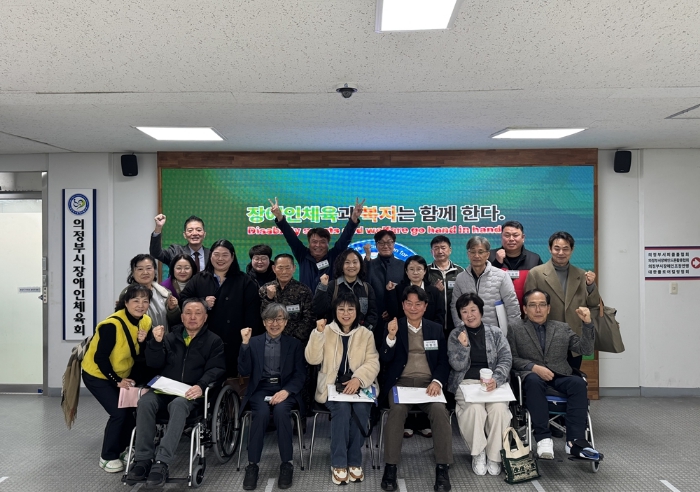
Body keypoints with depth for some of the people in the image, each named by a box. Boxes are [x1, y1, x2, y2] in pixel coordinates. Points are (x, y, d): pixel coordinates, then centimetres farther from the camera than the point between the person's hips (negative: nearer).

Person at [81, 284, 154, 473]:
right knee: (119, 412, -14)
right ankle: (108, 457, 5)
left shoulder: (146, 321, -9)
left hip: (122, 374, 6)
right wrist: (117, 381, -19)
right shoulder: (112, 324, -29)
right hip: (97, 374, -6)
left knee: (131, 408, -4)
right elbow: (100, 358, -23)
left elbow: (142, 356, -2)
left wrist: (142, 342, -22)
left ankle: (122, 450, 19)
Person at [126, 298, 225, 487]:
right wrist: (157, 342, -9)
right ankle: (143, 459, -24)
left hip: (190, 393, -3)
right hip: (164, 390, 3)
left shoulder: (214, 341, 10)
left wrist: (201, 386, -21)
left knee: (178, 405, -36)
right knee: (145, 401, -29)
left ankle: (162, 462, -40)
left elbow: (216, 369, -2)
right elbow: (154, 364, 9)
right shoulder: (170, 337, 18)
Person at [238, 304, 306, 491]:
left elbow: (300, 375, 1)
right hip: (260, 390, 1)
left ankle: (287, 464, -20)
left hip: (284, 390, 0)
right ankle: (252, 465, -20)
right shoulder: (254, 342, 11)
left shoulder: (295, 344, 9)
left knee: (281, 410, -34)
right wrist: (245, 343, -9)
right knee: (262, 413, -32)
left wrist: (286, 391, -17)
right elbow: (244, 372, 0)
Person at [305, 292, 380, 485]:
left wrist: (358, 378, -21)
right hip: (332, 386, -1)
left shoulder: (366, 334, 7)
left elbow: (373, 362, -3)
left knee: (360, 408, -30)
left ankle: (355, 461, -13)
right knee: (342, 408, -31)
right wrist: (319, 332, -18)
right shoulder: (326, 331, 5)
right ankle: (338, 463, -19)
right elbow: (312, 359, -7)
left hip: (357, 386, 1)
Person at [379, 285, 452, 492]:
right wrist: (391, 336, -17)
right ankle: (390, 467, -22)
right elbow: (385, 359, 0)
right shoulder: (393, 326, 9)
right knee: (397, 410, -32)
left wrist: (437, 381, -11)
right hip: (401, 381, -1)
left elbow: (444, 361, 9)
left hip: (428, 382, 1)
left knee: (440, 410, -29)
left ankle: (442, 468, -19)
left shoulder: (436, 329, 14)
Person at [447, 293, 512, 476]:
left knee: (499, 408, -31)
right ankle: (478, 453, -9)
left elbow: (506, 360, 2)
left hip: (493, 382, 1)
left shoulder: (496, 332, 11)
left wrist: (496, 379, -17)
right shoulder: (455, 335, 9)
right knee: (474, 409, -32)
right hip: (466, 382, -1)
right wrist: (463, 346, -18)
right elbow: (458, 366, 1)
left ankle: (494, 456, -11)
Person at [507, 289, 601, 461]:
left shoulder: (563, 328, 20)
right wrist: (534, 367, -13)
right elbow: (512, 358, 4)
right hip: (531, 375, -2)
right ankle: (543, 438, -35)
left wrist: (587, 324, -2)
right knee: (534, 381, -38)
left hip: (560, 376, 3)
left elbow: (586, 349, 11)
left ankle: (574, 441, -31)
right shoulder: (515, 329, 12)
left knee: (578, 383, -30)